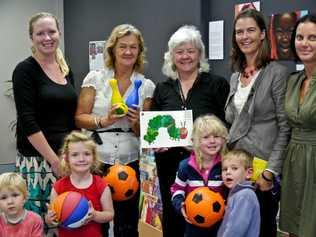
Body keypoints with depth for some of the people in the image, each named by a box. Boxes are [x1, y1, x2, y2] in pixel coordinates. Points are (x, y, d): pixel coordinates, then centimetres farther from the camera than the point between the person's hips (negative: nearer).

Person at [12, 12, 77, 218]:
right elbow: (28, 122, -13)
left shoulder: (66, 70, 12)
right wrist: (54, 160, -16)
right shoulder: (25, 70, -7)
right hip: (36, 159, -5)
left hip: (67, 157, 6)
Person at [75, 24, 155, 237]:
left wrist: (136, 123, -13)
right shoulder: (95, 78, 3)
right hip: (97, 161, -1)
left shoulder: (147, 86, 6)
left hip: (130, 162, 2)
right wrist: (104, 121, -17)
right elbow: (80, 118, 0)